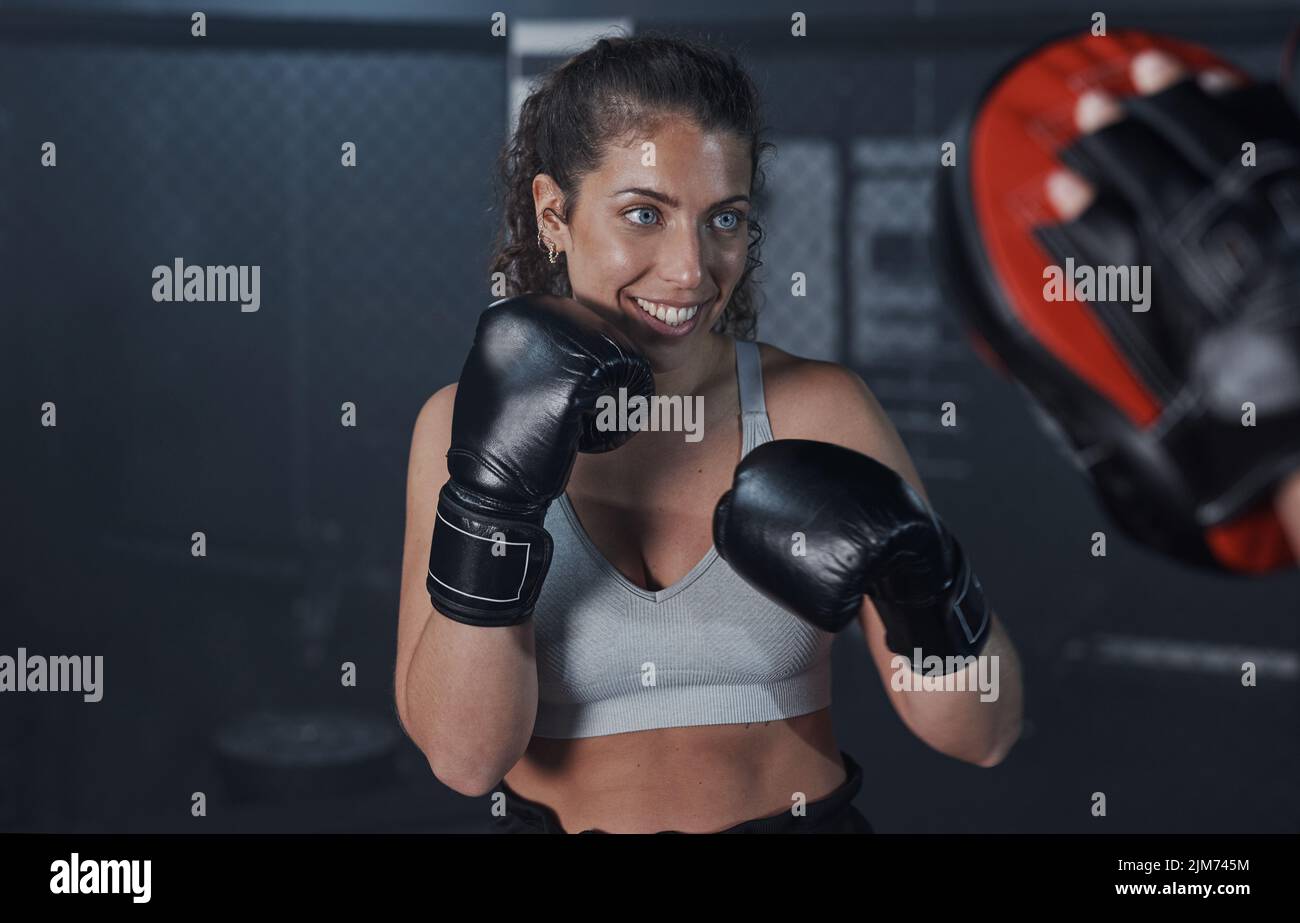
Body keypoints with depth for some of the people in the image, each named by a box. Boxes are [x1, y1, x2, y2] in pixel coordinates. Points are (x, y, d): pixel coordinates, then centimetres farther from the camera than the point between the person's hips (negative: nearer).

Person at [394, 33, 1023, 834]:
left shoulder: (820, 408, -3)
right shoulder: (464, 424, -2)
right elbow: (465, 757, -10)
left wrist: (919, 581, -20)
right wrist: (491, 503, -18)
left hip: (800, 815, 0)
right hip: (554, 822, 0)